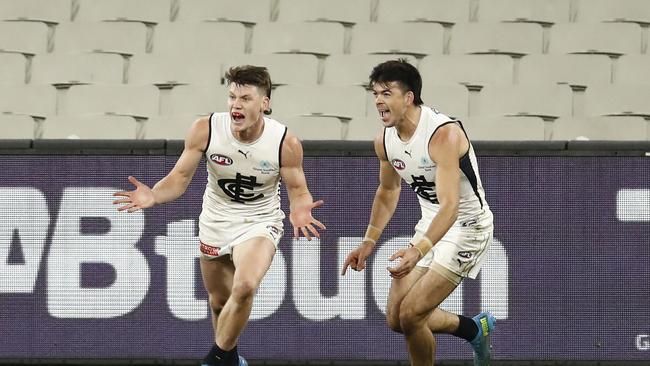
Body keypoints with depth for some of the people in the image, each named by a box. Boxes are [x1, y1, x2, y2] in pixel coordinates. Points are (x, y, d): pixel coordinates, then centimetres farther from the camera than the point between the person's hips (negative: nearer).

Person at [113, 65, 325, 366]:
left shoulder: (286, 143, -21)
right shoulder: (206, 130, -18)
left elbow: (298, 189, -7)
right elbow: (180, 177, -10)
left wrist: (299, 212, -31)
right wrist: (153, 196, -31)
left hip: (259, 224, -3)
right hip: (215, 224, 3)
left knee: (244, 287, -29)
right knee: (220, 302, 16)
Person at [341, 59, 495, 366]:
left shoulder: (444, 134, -28)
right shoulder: (385, 141, -4)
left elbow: (450, 206, -36)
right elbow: (388, 191, 18)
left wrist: (419, 250, -49)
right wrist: (368, 242, 15)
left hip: (466, 226, -8)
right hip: (430, 226, 8)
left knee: (411, 315, -17)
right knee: (396, 319, 8)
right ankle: (475, 329, 30)